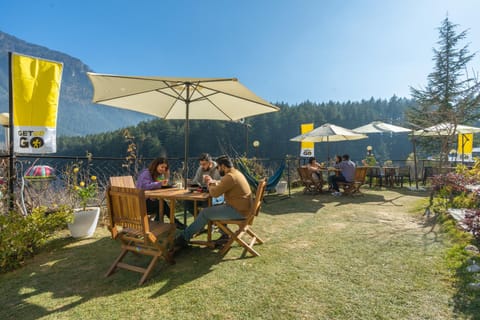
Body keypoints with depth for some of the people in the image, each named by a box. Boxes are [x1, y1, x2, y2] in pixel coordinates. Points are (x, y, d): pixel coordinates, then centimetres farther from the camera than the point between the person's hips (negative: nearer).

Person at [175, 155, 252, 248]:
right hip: (241, 208, 10)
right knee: (215, 208, 22)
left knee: (205, 213, -4)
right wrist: (212, 182, 11)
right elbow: (222, 184, 26)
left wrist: (210, 185, 1)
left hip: (238, 211, -10)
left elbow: (214, 193, -19)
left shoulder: (230, 177, -21)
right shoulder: (236, 172, 12)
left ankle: (185, 237, 7)